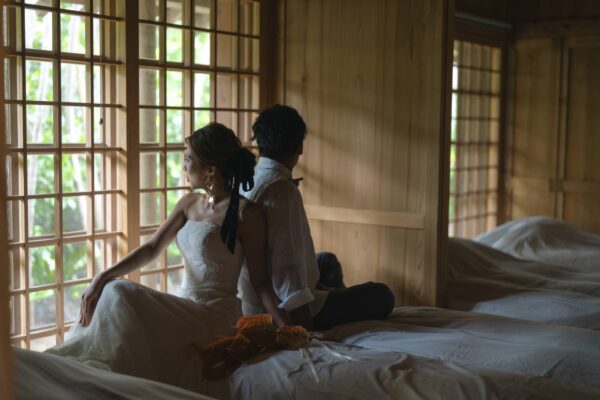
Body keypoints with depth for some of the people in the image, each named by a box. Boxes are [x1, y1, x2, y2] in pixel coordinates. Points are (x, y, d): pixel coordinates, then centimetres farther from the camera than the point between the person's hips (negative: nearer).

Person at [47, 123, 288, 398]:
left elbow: (259, 279, -8)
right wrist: (103, 277, -4)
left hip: (216, 316, -7)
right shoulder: (189, 203, 11)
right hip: (183, 311, 7)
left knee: (121, 294, -24)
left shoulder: (245, 212, -10)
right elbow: (152, 248, 9)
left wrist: (283, 324, -23)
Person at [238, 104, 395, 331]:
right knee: (382, 296, 0)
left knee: (327, 260, 32)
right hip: (284, 309, -10)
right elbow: (287, 265, -31)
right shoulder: (283, 191, -25)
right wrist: (305, 328, -30)